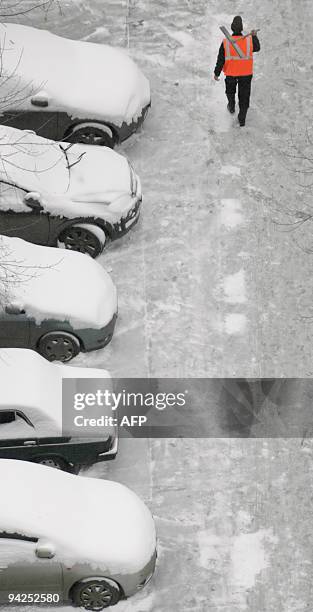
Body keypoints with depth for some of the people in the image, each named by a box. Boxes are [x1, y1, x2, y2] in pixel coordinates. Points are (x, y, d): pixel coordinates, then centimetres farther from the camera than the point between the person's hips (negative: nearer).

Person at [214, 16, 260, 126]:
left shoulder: (226, 42, -19)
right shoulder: (250, 40, -17)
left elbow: (221, 60, -12)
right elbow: (257, 48, 6)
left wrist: (217, 73, -1)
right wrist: (254, 36, 18)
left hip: (231, 73, 0)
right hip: (246, 73, 0)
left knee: (230, 90, 29)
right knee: (244, 95, 14)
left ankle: (231, 107, 49)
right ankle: (242, 119, 18)